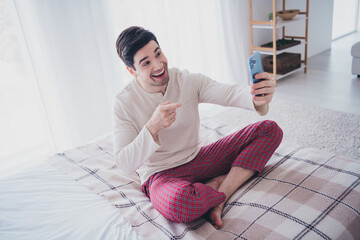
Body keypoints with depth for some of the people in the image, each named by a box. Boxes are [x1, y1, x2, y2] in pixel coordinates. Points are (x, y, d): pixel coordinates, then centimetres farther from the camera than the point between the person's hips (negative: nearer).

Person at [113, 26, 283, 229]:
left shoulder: (189, 81, -5)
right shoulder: (125, 103, -13)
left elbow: (229, 93, -21)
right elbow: (124, 166, -19)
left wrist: (257, 97, -45)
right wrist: (152, 127, -34)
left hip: (196, 160, 5)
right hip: (161, 175, -4)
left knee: (271, 130, -4)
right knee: (178, 202, -44)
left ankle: (217, 200, -18)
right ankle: (220, 182, -8)